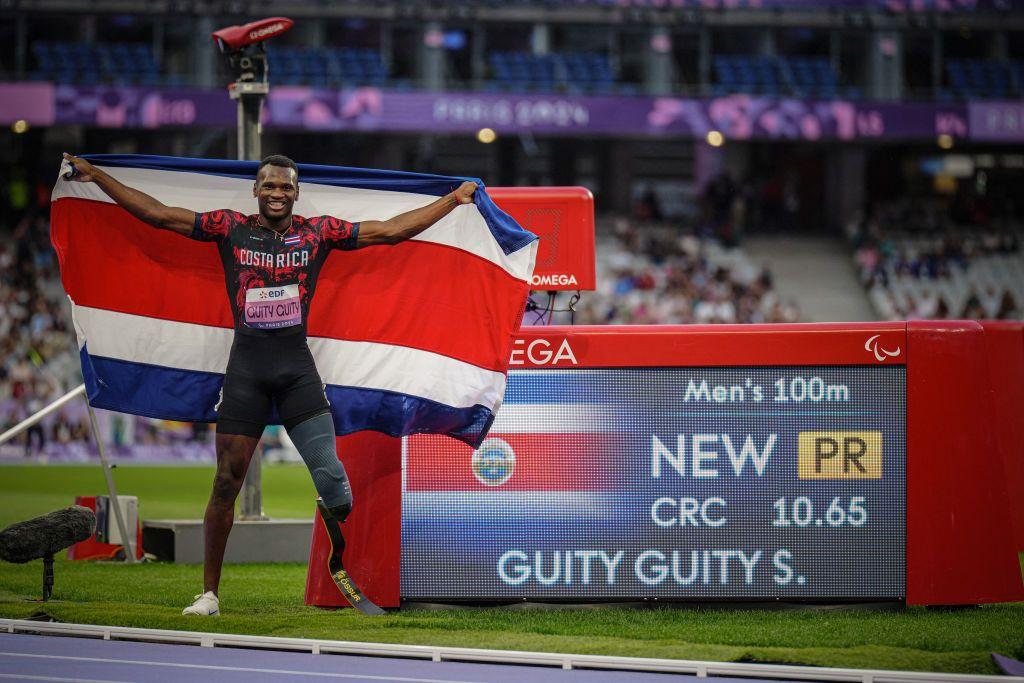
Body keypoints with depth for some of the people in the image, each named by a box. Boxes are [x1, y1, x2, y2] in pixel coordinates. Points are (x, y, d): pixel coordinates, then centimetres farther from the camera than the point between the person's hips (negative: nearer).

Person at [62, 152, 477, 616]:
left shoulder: (318, 232, 5)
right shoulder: (230, 228, 4)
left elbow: (390, 231, 9)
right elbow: (158, 214, 4)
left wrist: (454, 200, 8)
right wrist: (96, 175, 1)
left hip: (297, 368, 0)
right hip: (246, 367, 0)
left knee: (331, 476, -13)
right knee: (226, 482, 0)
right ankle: (209, 593, 7)